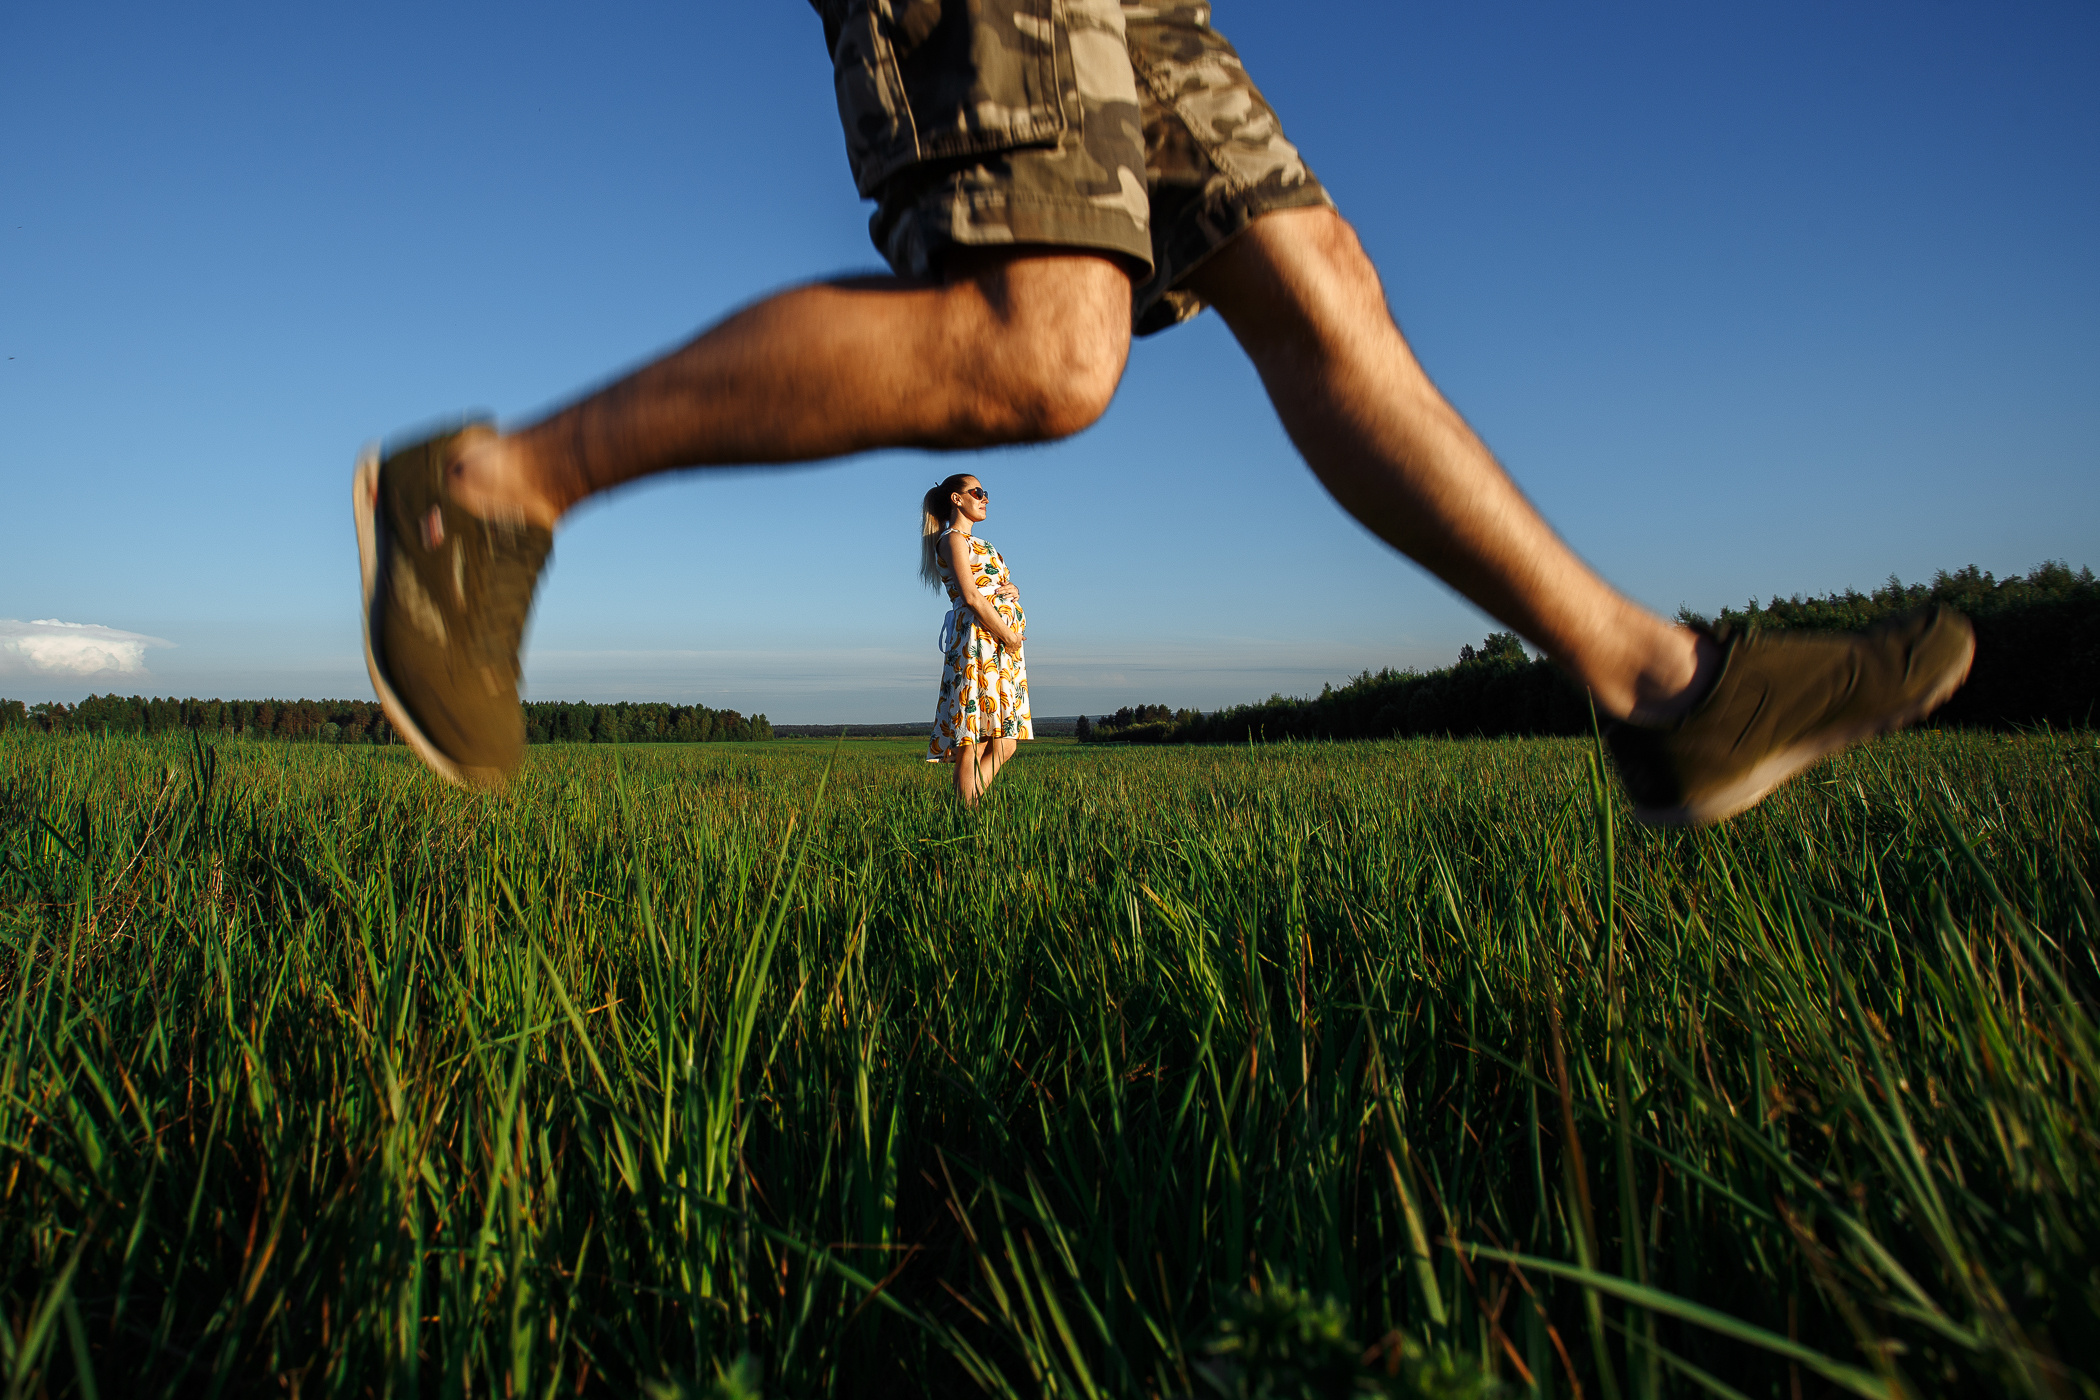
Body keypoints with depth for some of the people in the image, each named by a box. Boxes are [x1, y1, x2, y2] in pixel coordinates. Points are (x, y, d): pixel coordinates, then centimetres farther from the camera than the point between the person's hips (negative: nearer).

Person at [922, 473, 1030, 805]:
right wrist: (1009, 637, -12)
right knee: (974, 742, -11)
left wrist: (1012, 590, 3)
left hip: (1005, 646, 9)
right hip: (979, 639, -9)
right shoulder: (953, 539, -1)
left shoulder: (976, 543, 26)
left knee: (1005, 744, 4)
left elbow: (996, 591, 26)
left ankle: (964, 806, 5)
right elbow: (971, 597, -12)